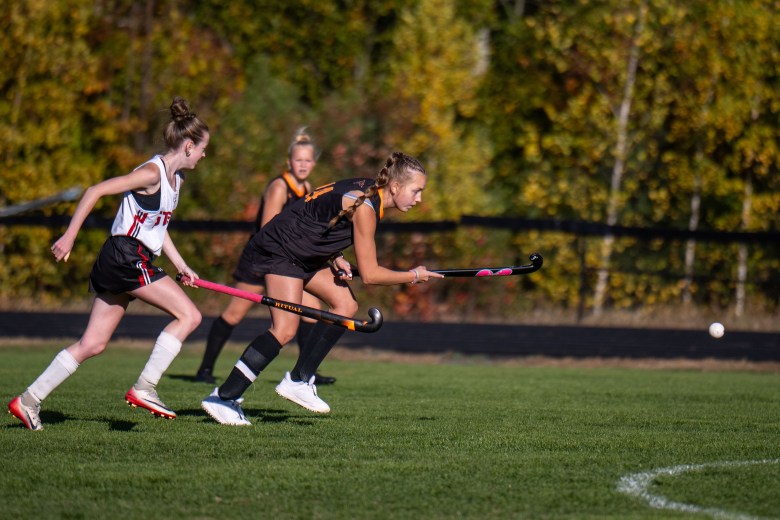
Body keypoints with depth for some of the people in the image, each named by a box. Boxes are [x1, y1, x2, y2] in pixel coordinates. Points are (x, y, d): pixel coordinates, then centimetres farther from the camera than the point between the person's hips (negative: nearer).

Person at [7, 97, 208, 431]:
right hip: (126, 256, -10)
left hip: (120, 264, 10)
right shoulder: (152, 173, -14)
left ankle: (28, 401, 8)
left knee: (93, 344, 7)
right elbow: (96, 191, -17)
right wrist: (70, 236, -18)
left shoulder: (175, 177, 15)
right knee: (189, 315, -12)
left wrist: (180, 265, 21)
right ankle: (143, 388, -12)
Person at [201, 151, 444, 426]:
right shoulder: (364, 207, -24)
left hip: (305, 254, 10)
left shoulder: (369, 190, 4)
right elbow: (369, 274, -20)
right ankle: (223, 398, -17)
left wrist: (335, 258, 2)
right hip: (278, 251, -10)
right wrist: (413, 276, -7)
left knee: (346, 305, 4)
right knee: (285, 329, -19)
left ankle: (298, 381, 6)